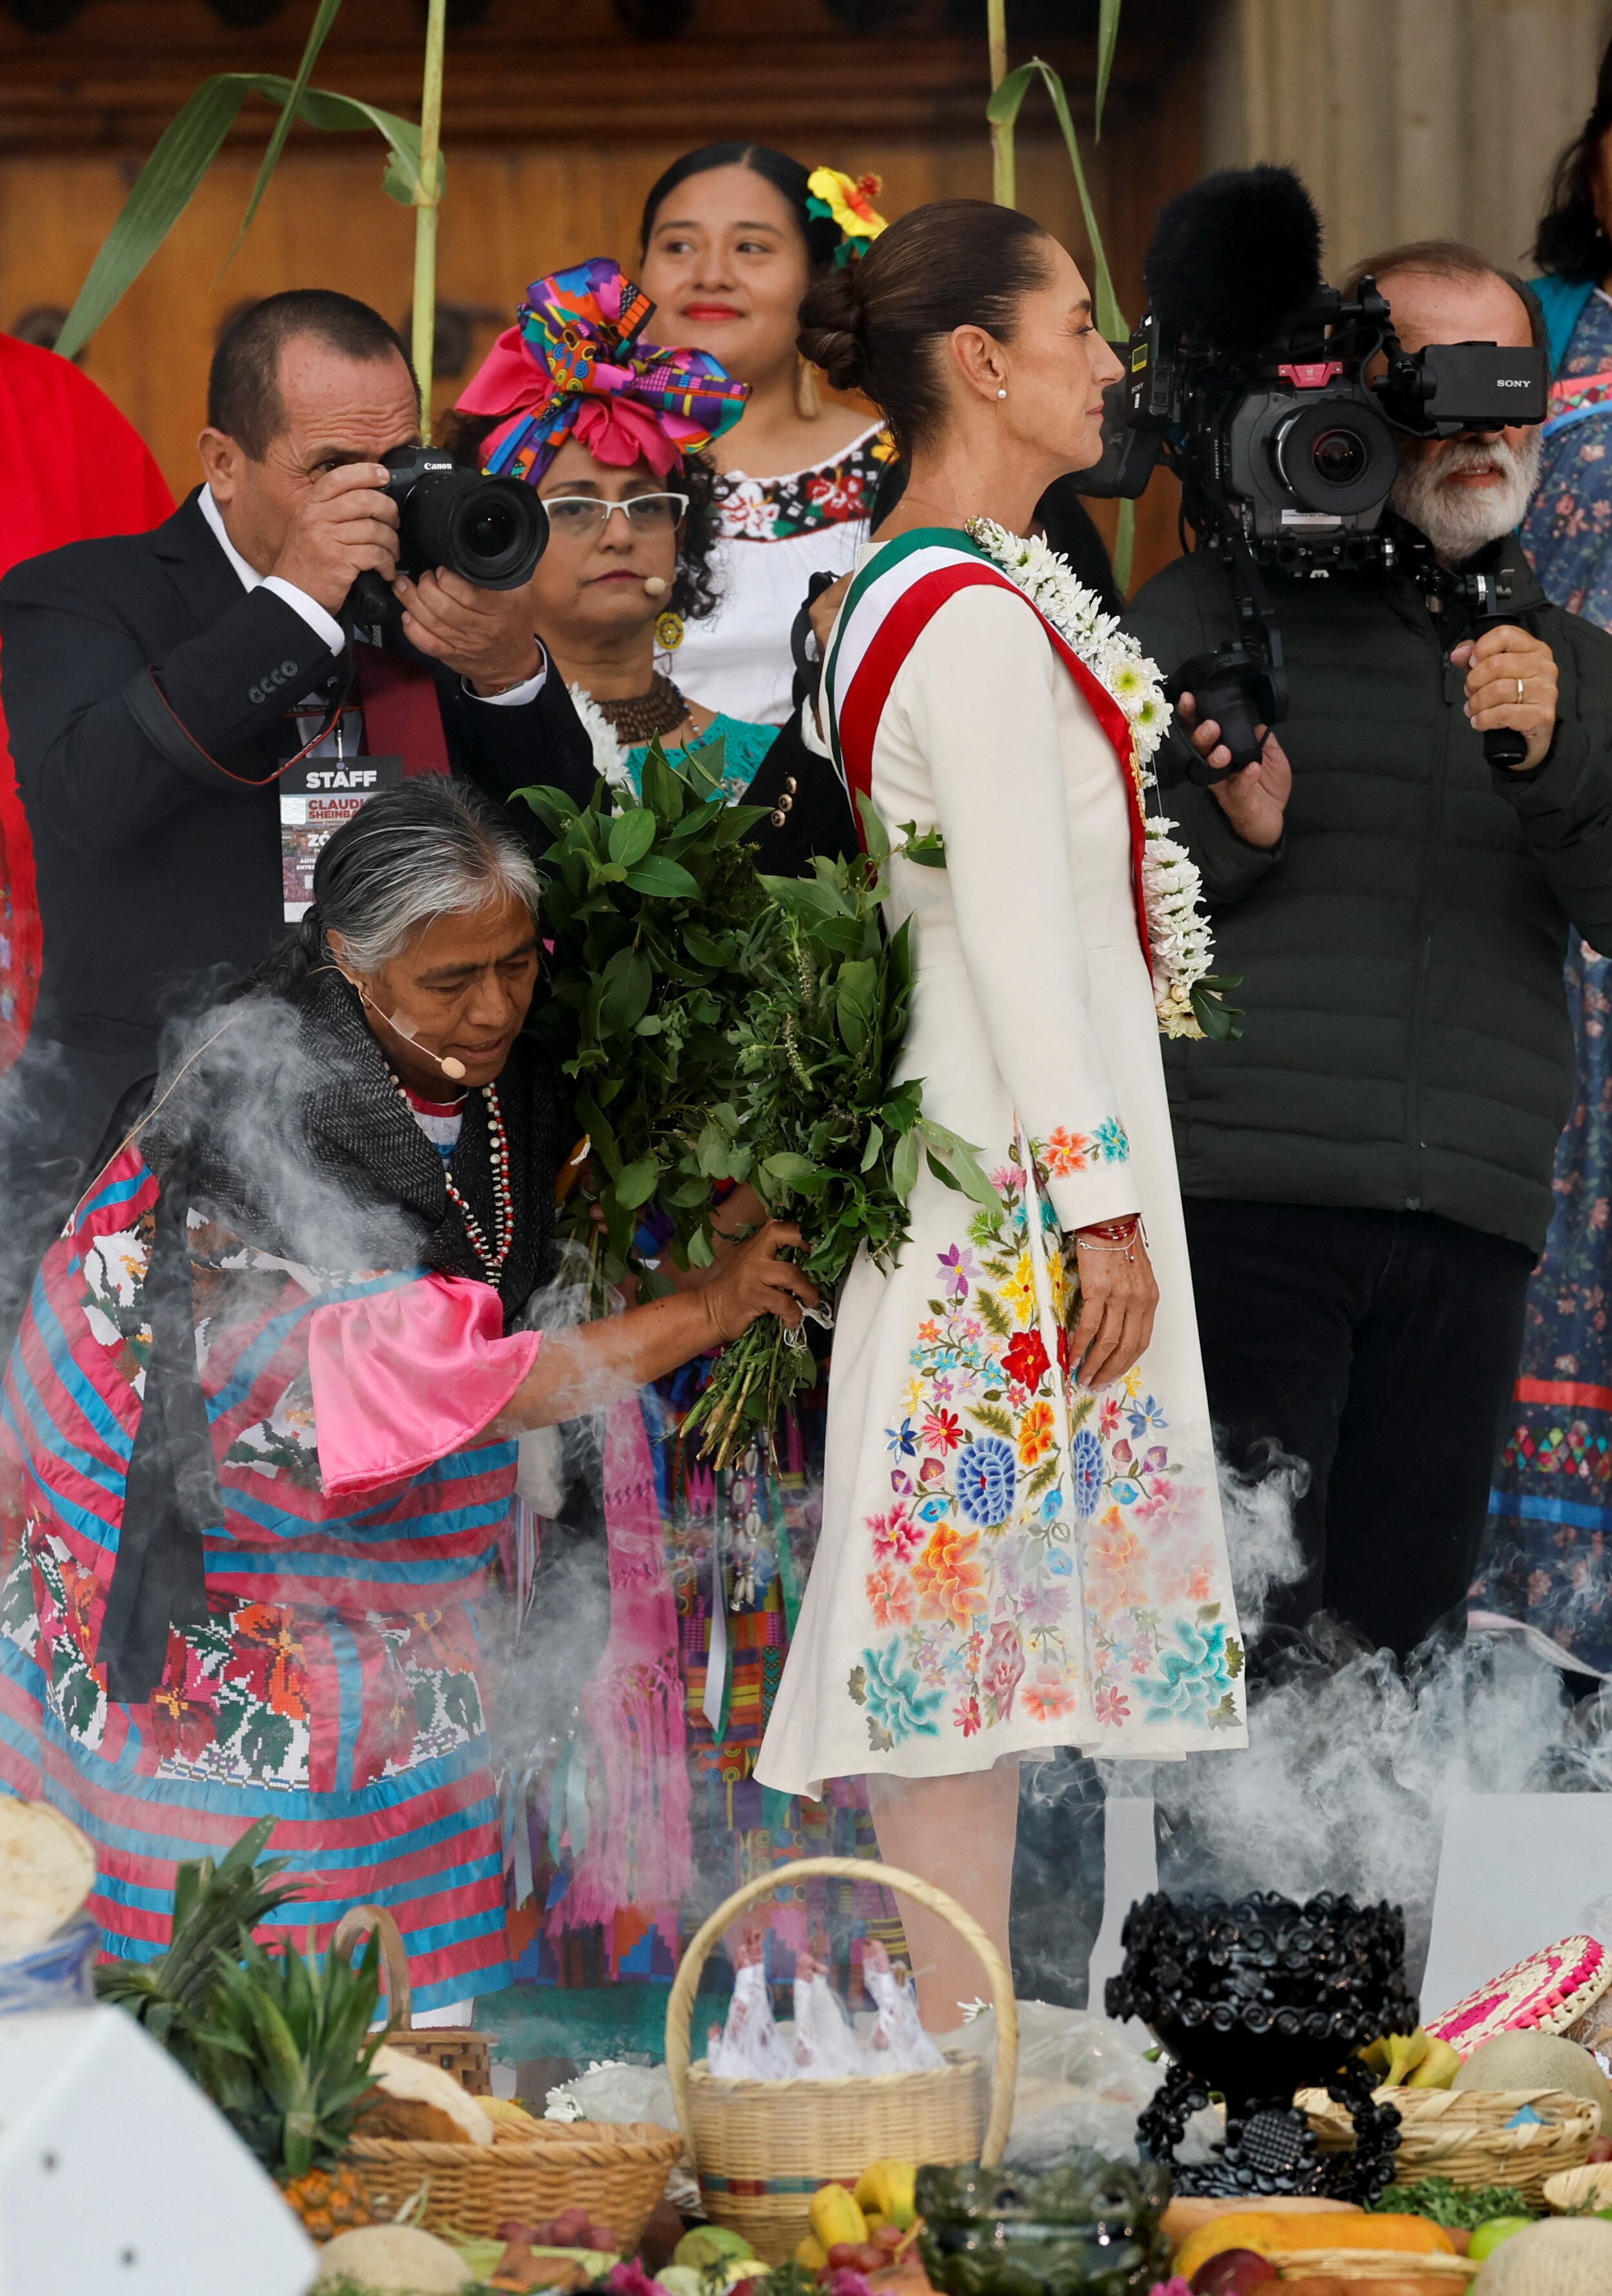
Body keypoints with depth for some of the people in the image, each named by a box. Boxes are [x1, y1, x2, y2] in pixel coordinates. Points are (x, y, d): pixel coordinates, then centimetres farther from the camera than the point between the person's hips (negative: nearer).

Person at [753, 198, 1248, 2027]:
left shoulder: (895, 593, 13)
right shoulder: (980, 619, -17)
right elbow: (1022, 936, -20)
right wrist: (1103, 1205, -19)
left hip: (968, 1154, 10)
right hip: (1017, 1163, -10)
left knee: (972, 1580, 10)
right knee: (991, 1564, -8)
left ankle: (955, 2018, 13)